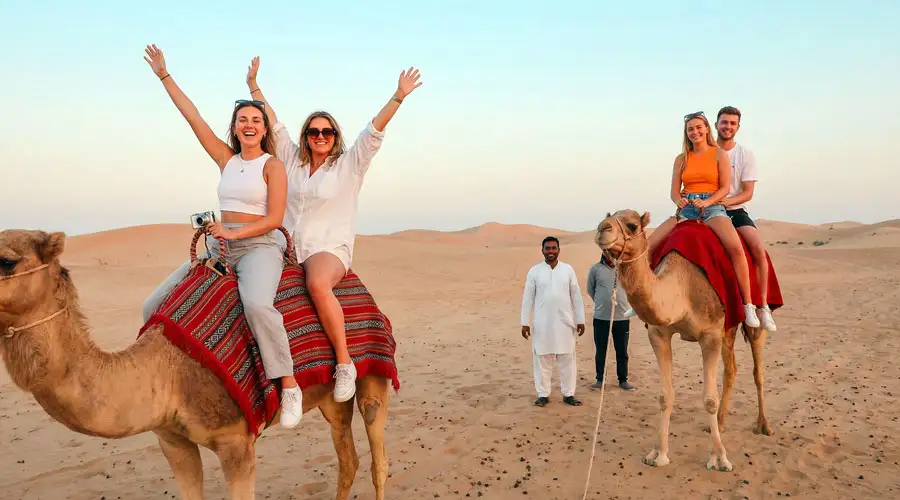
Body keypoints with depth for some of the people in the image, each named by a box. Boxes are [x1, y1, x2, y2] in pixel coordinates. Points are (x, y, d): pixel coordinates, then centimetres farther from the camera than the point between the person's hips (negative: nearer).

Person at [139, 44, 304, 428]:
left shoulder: (273, 166, -2)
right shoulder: (227, 159, 13)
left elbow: (274, 218, -8)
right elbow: (193, 117, 13)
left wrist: (234, 233, -15)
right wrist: (164, 76, 14)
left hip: (260, 246, -7)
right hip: (219, 248, 7)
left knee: (257, 304, -39)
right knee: (155, 306, -2)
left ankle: (289, 386, -29)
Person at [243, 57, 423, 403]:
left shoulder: (349, 164, 4)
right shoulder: (292, 160, 15)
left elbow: (373, 132, -5)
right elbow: (274, 125, 20)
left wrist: (398, 97, -14)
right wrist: (254, 86, 21)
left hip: (331, 249, -5)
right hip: (289, 249, 5)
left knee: (318, 284, -38)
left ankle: (345, 364, -30)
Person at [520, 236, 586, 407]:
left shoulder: (568, 270, 3)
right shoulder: (534, 271, -1)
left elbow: (576, 296, 6)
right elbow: (527, 298, 1)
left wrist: (580, 320, 4)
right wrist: (525, 322, -2)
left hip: (565, 322, 1)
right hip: (542, 323, -1)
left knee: (567, 359, 6)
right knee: (542, 359, 4)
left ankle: (568, 394, 16)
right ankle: (543, 394, 15)